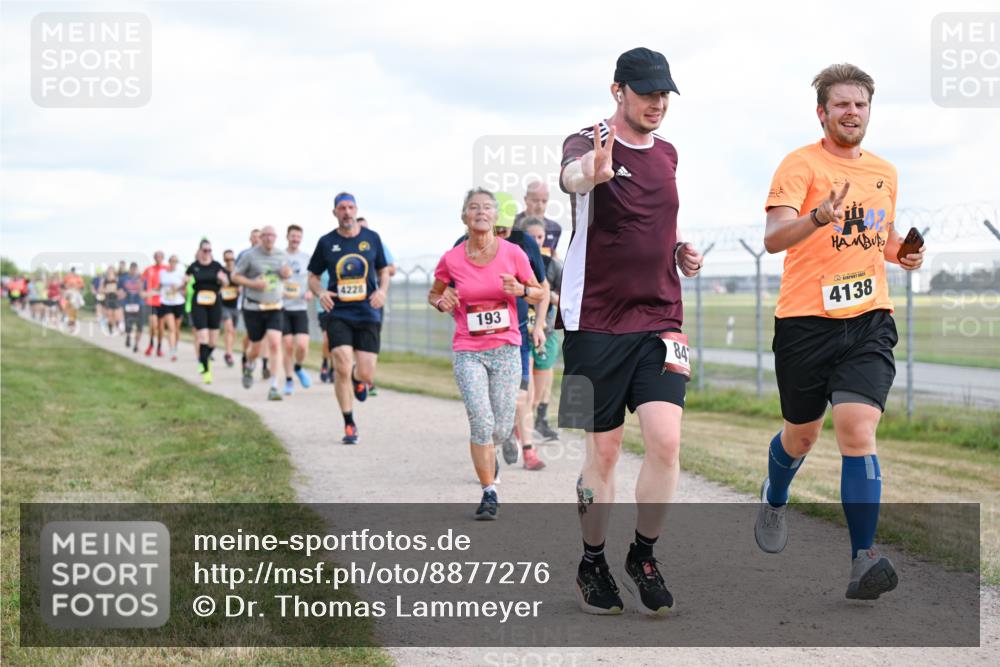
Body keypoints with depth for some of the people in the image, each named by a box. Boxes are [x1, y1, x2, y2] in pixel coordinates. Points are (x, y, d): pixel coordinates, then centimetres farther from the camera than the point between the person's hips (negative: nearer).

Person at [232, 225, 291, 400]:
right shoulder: (249, 255, -6)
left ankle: (274, 387, -12)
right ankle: (248, 367, 43)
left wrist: (287, 273, -2)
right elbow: (235, 276, -2)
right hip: (253, 308, -2)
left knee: (275, 344, -14)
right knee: (255, 348, 6)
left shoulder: (282, 255, 6)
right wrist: (253, 283, -17)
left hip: (274, 308, 2)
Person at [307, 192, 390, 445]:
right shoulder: (326, 242, 4)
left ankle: (358, 379, 37)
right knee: (342, 368, -15)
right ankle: (349, 425, 1)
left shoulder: (371, 238, 6)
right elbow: (313, 276, 12)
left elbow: (383, 271, 16)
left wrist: (382, 290, -5)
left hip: (368, 313, 1)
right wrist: (320, 292, -10)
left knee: (366, 375, -4)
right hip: (338, 313, -1)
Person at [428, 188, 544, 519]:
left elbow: (540, 293, 8)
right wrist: (441, 303, -8)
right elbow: (434, 294, 15)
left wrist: (520, 290, -13)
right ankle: (489, 493, -2)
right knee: (481, 422, -14)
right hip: (468, 352, -1)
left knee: (501, 429, 3)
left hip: (506, 349, 1)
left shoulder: (513, 253, -2)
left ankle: (488, 453, 39)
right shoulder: (451, 259, -2)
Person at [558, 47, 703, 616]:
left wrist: (680, 250, 7)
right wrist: (592, 171, -58)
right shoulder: (589, 143, -8)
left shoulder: (667, 154, 12)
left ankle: (644, 554, 9)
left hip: (660, 322, 4)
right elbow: (571, 177, -34)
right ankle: (593, 564, 20)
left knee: (666, 440, -10)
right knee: (604, 450, 3)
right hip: (597, 323, -4)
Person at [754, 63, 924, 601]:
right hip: (805, 320, -2)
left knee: (857, 430, -15)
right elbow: (773, 238, -18)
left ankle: (863, 560, -16)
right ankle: (774, 500, 47)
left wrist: (903, 253, 7)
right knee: (801, 434, 13)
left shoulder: (884, 172, 14)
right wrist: (818, 217, -37)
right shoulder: (801, 164, -5)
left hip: (868, 320, 3)